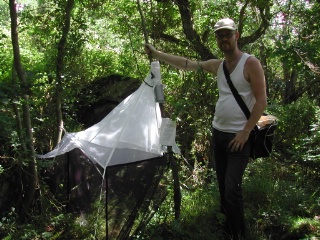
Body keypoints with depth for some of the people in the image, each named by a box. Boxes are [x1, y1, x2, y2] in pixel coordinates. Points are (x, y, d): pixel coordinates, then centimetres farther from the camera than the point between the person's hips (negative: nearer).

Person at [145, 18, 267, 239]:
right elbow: (186, 64, 10)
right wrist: (156, 53, 5)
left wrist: (245, 132, -17)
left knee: (232, 188, -11)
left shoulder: (251, 63, -10)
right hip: (218, 133, 7)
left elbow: (261, 101, -14)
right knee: (223, 185, 14)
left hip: (239, 136, -7)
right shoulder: (217, 65, 9)